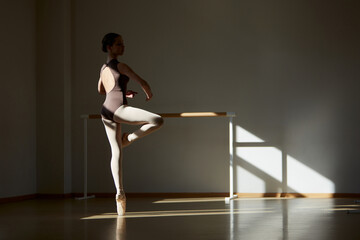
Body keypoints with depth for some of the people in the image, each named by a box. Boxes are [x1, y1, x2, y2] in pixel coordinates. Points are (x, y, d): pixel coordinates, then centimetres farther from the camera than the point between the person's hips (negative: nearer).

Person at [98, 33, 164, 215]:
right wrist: (149, 94, 20)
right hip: (118, 108, -9)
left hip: (106, 111, 9)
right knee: (157, 121, -19)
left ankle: (119, 193, -2)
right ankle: (128, 138, -4)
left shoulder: (104, 68, 22)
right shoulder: (119, 66, -2)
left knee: (116, 152, 4)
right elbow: (142, 82, 0)